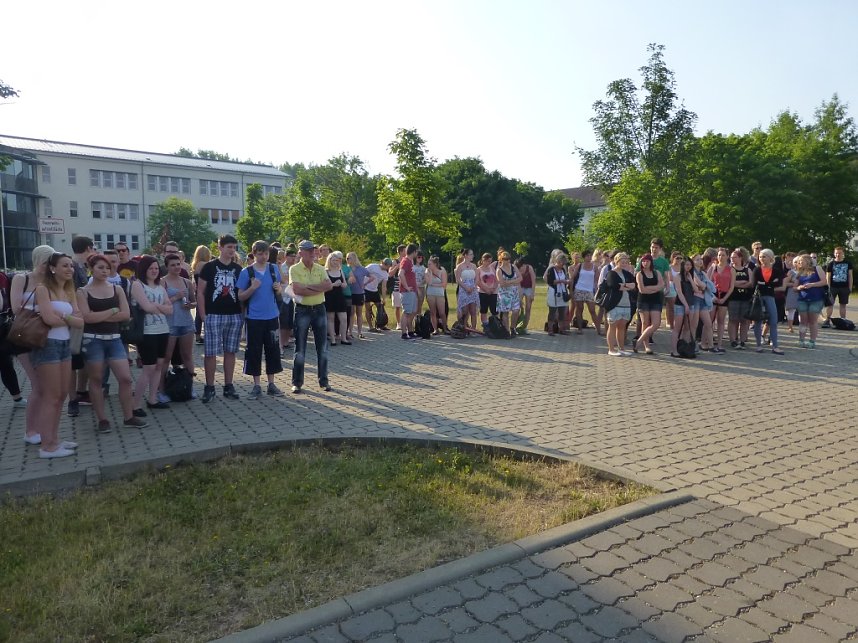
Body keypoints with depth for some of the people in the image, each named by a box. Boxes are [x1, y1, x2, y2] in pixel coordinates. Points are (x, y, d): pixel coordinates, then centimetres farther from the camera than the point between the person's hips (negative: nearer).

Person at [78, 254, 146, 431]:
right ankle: (102, 419, 15)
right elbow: (87, 317, -13)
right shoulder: (83, 292, 0)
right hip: (92, 340, -3)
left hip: (114, 339, 3)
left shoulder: (117, 289, 8)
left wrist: (99, 316, -9)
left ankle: (128, 417, 9)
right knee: (96, 379, 5)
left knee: (125, 378, -2)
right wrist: (112, 311, -7)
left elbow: (125, 314, -3)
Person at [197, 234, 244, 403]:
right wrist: (203, 315, -7)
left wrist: (243, 311, 5)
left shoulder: (238, 269, 10)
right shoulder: (209, 267, -1)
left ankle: (228, 386, 16)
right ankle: (209, 387, 9)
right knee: (211, 353, -1)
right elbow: (200, 292, -1)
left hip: (234, 315, 4)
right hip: (214, 315, -3)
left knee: (230, 352, 8)